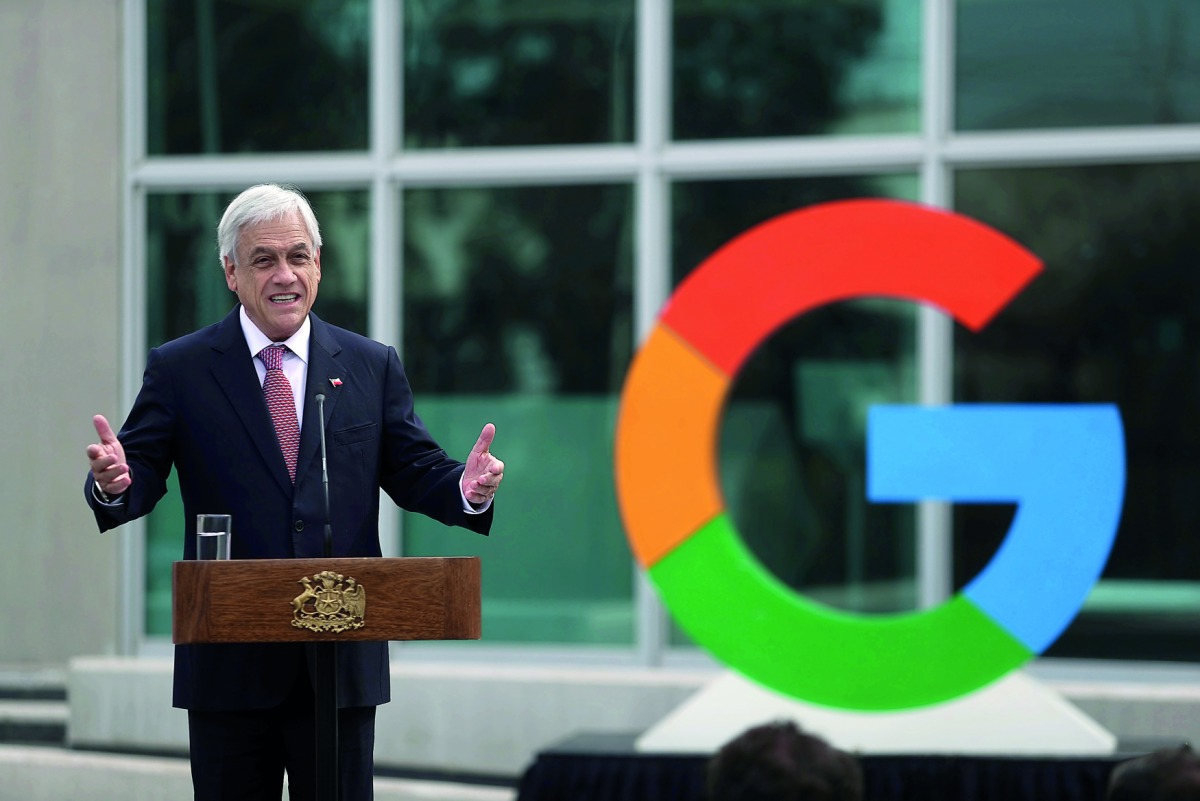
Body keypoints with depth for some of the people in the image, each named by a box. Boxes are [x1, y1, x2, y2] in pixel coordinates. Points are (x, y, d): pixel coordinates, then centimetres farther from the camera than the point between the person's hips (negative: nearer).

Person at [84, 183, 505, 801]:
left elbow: (414, 472, 8)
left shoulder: (372, 367, 10)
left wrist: (465, 489, -14)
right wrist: (113, 482, -25)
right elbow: (140, 479, -1)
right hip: (228, 660, -1)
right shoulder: (179, 371, 4)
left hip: (342, 658, 1)